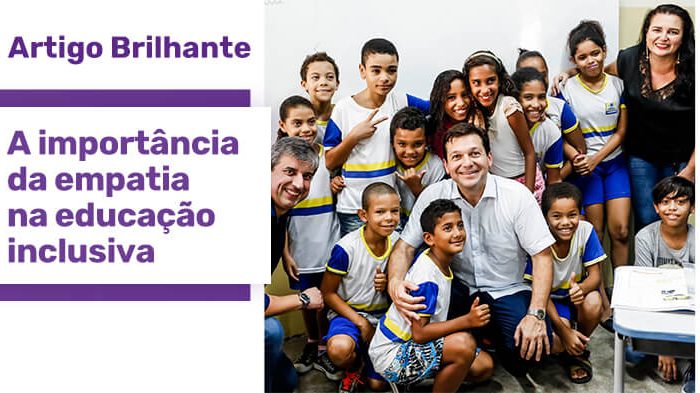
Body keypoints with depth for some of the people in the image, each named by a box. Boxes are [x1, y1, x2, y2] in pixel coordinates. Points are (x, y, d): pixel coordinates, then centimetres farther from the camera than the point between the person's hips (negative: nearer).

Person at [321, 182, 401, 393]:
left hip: (383, 315, 4)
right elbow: (328, 293, -12)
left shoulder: (398, 242, -8)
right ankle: (353, 368, 1)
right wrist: (360, 322, -16)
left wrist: (388, 285, -18)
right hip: (348, 312, -4)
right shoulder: (346, 249, -22)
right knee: (340, 349, -36)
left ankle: (363, 362, 35)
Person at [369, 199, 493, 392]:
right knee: (463, 345, -31)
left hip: (411, 345, 10)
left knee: (485, 366, 5)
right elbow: (419, 333, -26)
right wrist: (468, 320, -28)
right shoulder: (426, 277, -25)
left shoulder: (439, 262, 2)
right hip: (391, 355, -10)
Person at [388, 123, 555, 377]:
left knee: (532, 346, -27)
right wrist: (395, 284, -27)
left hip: (507, 291, -1)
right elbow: (406, 245, -5)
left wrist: (536, 314, -21)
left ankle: (490, 337, 10)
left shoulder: (517, 195, -12)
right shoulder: (433, 195, -8)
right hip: (459, 288, 1)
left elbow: (542, 255, -10)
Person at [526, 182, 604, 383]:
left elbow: (595, 275, -13)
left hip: (578, 290, 3)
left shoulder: (585, 230, -19)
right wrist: (564, 330, -26)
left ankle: (578, 350, 0)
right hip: (550, 299, -3)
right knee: (556, 343, -29)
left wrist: (581, 289, -39)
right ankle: (568, 350, 13)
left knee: (593, 304, -32)